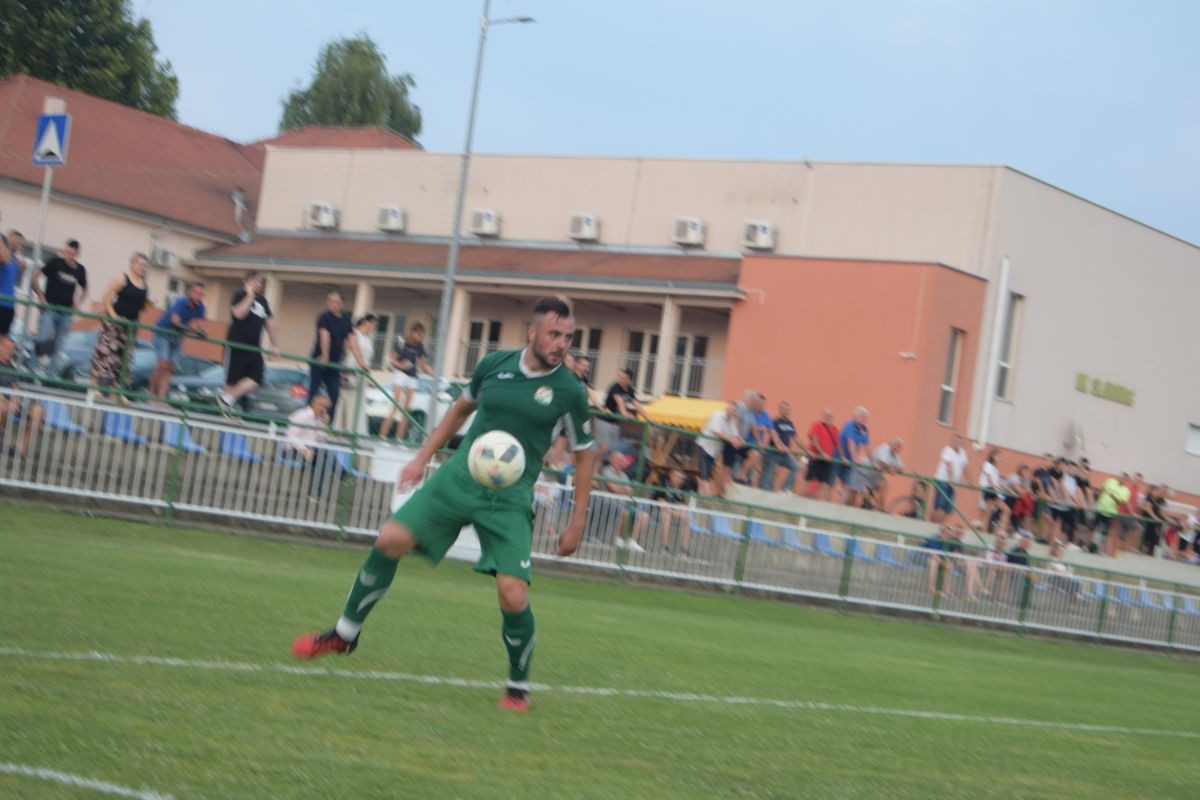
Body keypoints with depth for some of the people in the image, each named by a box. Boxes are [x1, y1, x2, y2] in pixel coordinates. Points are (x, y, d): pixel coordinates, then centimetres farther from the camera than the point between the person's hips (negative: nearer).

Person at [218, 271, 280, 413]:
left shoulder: (263, 301, 15)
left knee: (256, 379, -10)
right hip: (237, 344, -6)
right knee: (233, 379, -2)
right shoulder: (240, 295, -3)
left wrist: (275, 346, 14)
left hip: (254, 347, 6)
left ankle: (227, 398, -6)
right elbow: (239, 314, -21)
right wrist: (250, 295, -16)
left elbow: (270, 325, 18)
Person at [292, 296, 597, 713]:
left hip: (510, 499, -2)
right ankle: (345, 633, 9)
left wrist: (576, 524, 3)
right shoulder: (494, 364, 2)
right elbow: (461, 408, 20)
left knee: (513, 596, -13)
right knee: (390, 539, -11)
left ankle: (519, 687, 12)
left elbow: (584, 455, 6)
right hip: (459, 476, 3)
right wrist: (422, 457, 17)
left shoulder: (568, 391, -5)